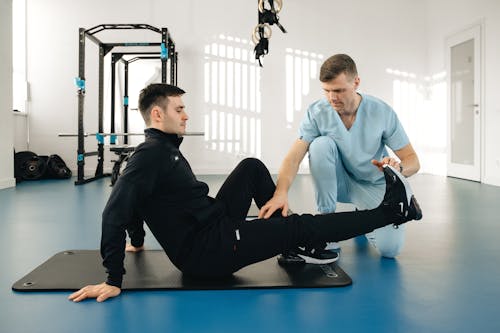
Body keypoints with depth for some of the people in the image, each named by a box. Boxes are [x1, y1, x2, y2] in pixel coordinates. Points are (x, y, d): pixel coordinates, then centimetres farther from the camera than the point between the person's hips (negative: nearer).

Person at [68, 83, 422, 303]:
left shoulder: (165, 149, 11)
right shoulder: (150, 155, -19)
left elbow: (139, 203, 24)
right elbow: (115, 213, -27)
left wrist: (138, 242, 34)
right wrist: (113, 280, -28)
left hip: (214, 227, 10)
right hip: (208, 252, -10)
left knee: (252, 168, 13)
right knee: (302, 225, -9)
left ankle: (294, 247, 13)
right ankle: (393, 210, 3)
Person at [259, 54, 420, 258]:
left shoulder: (382, 112, -18)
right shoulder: (316, 113, -17)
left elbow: (412, 160, -13)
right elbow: (294, 157, -27)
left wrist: (398, 168, -38)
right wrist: (281, 192, -47)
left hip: (373, 185, 0)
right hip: (339, 182, 0)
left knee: (389, 248, -23)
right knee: (321, 144, -30)